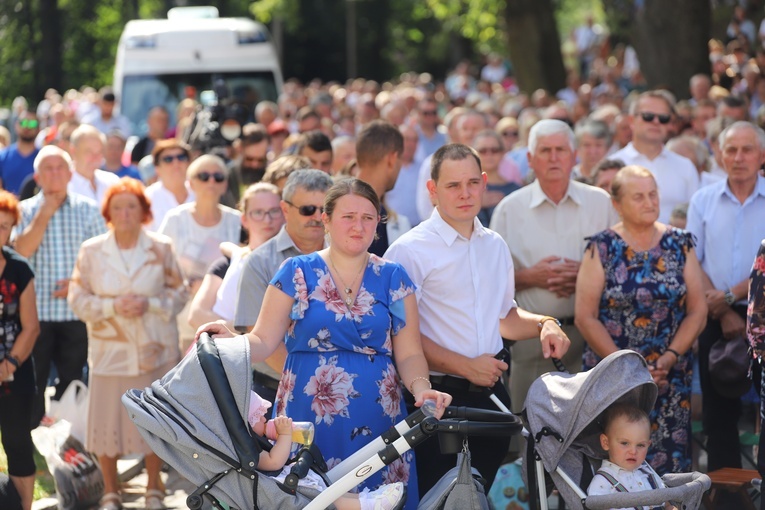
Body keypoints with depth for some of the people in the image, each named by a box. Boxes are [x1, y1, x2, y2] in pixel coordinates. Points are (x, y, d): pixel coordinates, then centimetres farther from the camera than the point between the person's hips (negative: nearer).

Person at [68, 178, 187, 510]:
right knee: (107, 418, 0)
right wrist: (113, 306, -15)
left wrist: (149, 304, -14)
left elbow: (178, 293, 4)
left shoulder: (161, 248, 1)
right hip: (109, 349, 0)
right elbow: (78, 299, 0)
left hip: (154, 347, 0)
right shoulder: (91, 252, 1)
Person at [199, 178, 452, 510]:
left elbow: (409, 354, 5)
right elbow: (263, 341, 1)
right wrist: (230, 341, -20)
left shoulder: (392, 278, 8)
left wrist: (421, 389, -15)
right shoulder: (297, 273, 4)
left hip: (375, 423, 1)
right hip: (309, 420, -1)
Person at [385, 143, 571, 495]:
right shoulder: (410, 250, -9)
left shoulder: (494, 246, 15)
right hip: (438, 396, -6)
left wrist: (542, 325, 6)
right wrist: (465, 366, -19)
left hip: (490, 394, 6)